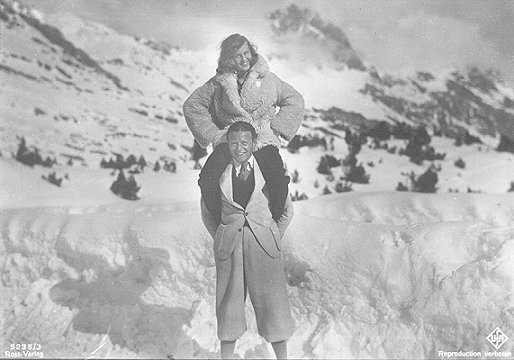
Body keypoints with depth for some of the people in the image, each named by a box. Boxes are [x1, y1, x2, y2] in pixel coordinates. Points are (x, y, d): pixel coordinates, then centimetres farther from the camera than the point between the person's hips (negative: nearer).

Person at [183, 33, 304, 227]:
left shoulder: (267, 78, 7)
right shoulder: (219, 82, 6)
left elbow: (295, 101, 12)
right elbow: (192, 104, 10)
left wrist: (274, 126, 1)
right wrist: (212, 133, 1)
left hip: (264, 139, -1)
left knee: (280, 183, -27)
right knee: (207, 180, -25)